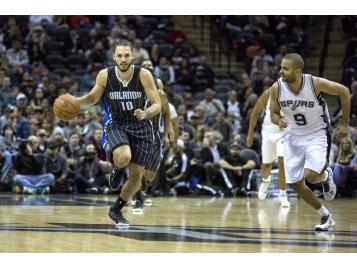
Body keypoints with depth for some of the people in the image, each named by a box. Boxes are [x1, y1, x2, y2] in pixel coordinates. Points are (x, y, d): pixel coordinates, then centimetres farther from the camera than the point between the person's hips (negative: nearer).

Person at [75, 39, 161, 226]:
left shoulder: (143, 75, -16)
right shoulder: (105, 75, -12)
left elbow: (157, 105, -12)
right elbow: (93, 97, 6)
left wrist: (146, 113, -33)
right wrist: (76, 101, -13)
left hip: (140, 127, 1)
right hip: (116, 124, -1)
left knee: (137, 175, 4)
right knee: (123, 157, -33)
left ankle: (116, 210, 26)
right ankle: (117, 169, 5)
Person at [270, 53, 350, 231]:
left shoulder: (316, 83, -23)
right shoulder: (277, 88, -15)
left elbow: (344, 92, -8)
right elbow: (274, 114, 1)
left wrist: (344, 123, -3)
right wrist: (279, 121, -24)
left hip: (317, 135, -4)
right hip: (294, 137, 4)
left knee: (311, 175, -26)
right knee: (295, 185, 3)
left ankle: (326, 176, 12)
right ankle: (326, 217, 21)